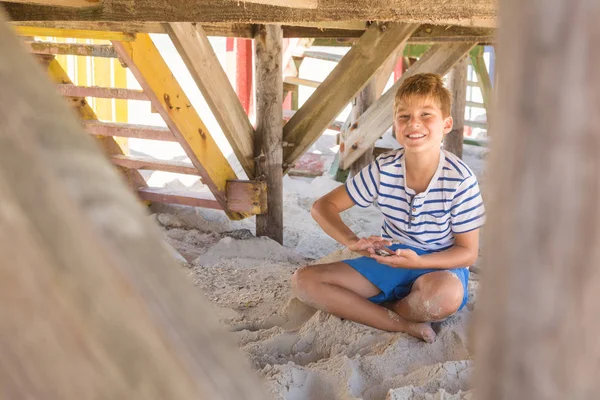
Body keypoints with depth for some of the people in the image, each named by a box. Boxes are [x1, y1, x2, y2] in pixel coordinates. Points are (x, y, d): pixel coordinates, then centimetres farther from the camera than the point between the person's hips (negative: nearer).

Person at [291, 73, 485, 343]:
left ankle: (361, 310, -12)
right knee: (304, 281, -15)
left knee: (444, 294, -42)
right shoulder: (383, 170, -10)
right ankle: (406, 324, -20)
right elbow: (323, 206, -4)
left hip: (439, 267, -3)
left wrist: (417, 261, -29)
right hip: (391, 261, 4)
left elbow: (468, 251, -11)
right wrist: (353, 242, -25)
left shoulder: (460, 179, -18)